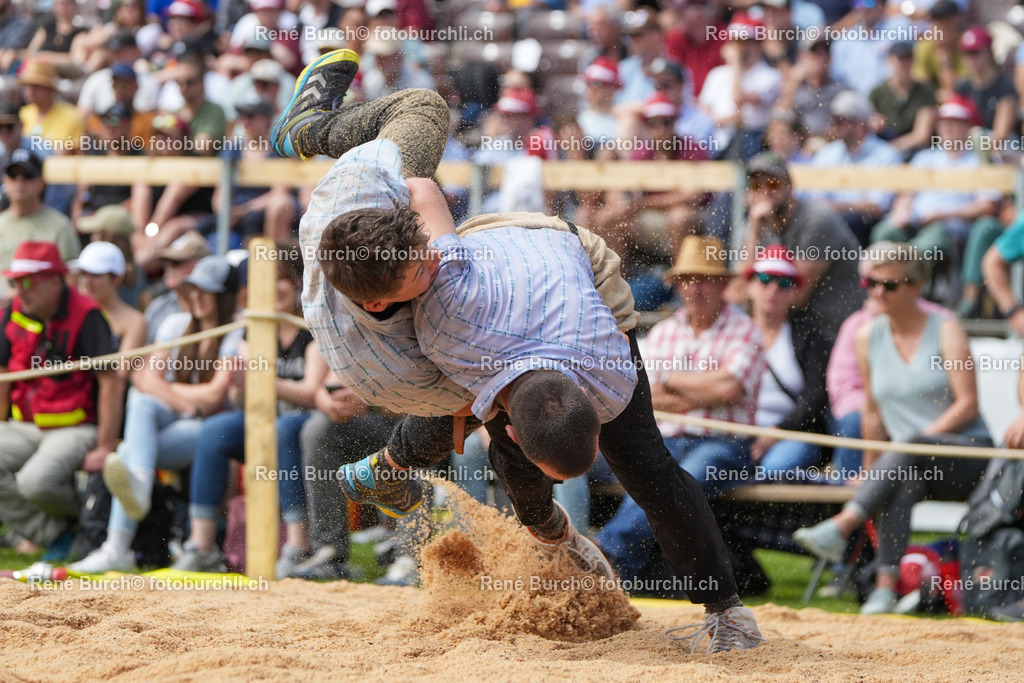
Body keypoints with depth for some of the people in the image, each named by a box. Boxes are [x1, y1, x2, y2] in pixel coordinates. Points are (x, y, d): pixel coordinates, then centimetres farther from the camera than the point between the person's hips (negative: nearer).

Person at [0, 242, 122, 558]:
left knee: (35, 481, -31)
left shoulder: (85, 316, -13)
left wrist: (105, 448, -17)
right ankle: (56, 536, -8)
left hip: (76, 428, -6)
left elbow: (111, 382, -14)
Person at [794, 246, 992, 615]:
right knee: (901, 481, -36)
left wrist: (920, 439, -17)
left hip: (968, 453, -2)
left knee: (910, 449, -37)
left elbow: (968, 404, -9)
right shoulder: (868, 336, 12)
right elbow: (873, 413, 17)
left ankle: (840, 527, -50)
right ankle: (887, 584, -49)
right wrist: (872, 468, 8)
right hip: (910, 463, 2)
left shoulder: (946, 330, -1)